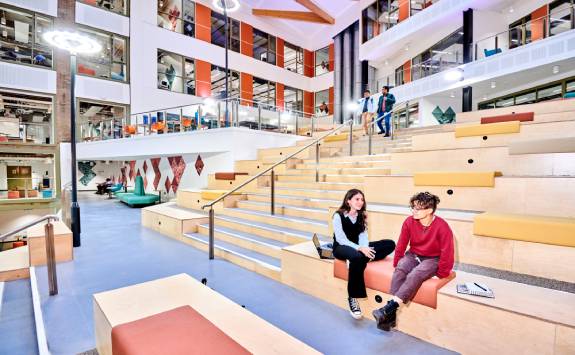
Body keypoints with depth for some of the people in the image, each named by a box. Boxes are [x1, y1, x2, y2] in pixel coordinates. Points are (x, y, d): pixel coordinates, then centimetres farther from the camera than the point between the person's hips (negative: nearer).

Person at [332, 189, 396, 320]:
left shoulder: (362, 216, 6)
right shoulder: (339, 215, -12)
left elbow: (363, 236, -2)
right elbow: (341, 239, -18)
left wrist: (364, 249, -23)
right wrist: (360, 249, -31)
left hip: (357, 247, 6)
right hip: (341, 248, -6)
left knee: (390, 244, -11)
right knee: (357, 257, -42)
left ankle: (364, 257, -26)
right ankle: (352, 298, -30)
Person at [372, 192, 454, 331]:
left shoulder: (442, 227, -20)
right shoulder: (409, 222, -10)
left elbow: (447, 253, -14)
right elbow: (401, 244, -1)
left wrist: (441, 273, -8)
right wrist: (397, 263, 3)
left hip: (432, 259, -3)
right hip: (413, 255, 4)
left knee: (415, 275, -33)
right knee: (399, 270, -27)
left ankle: (390, 307, -35)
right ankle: (391, 314, -28)